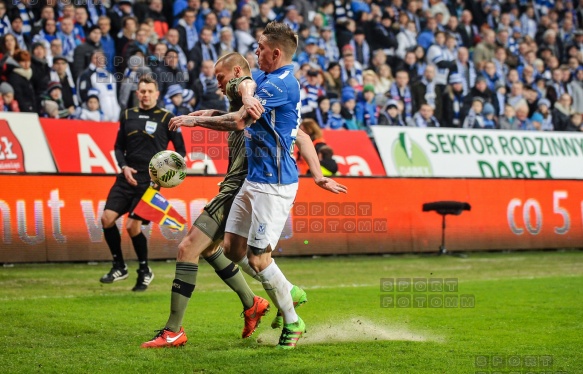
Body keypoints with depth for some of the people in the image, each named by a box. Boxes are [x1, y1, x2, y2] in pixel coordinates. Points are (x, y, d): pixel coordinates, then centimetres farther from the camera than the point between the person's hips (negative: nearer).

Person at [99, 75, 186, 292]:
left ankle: (145, 272, 10)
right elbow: (119, 147, 17)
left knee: (133, 225, -12)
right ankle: (119, 267, 9)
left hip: (150, 179, -4)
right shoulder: (127, 116, 11)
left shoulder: (166, 118, 1)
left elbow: (180, 149, 5)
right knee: (107, 217, -9)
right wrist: (124, 166, -1)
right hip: (127, 177, 4)